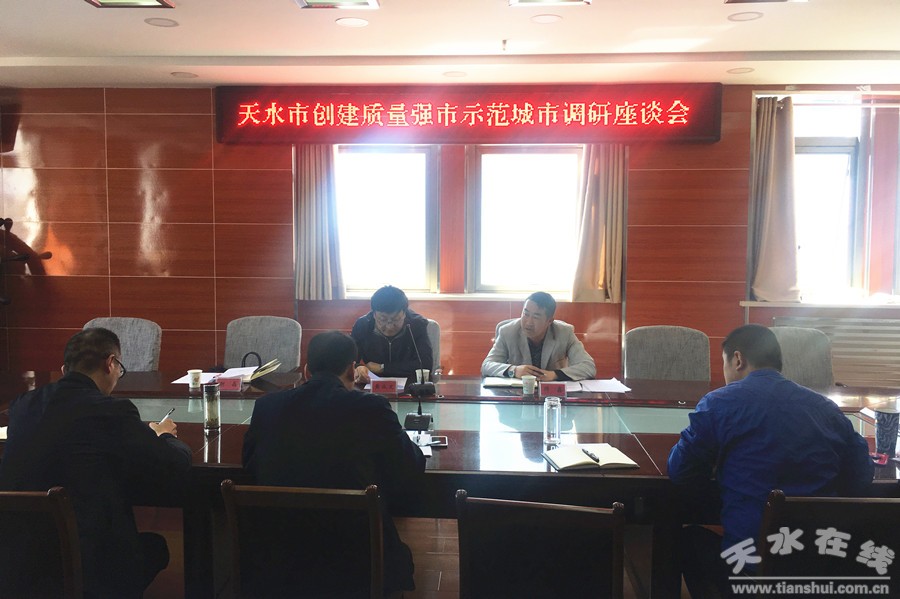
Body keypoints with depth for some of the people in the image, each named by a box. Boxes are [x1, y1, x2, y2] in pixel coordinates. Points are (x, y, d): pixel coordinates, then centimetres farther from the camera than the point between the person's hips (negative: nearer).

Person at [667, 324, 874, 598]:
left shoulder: (719, 403, -8)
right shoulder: (827, 408, 4)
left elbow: (678, 471, -2)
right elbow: (862, 479, 11)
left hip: (749, 565, -4)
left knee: (690, 539, 26)